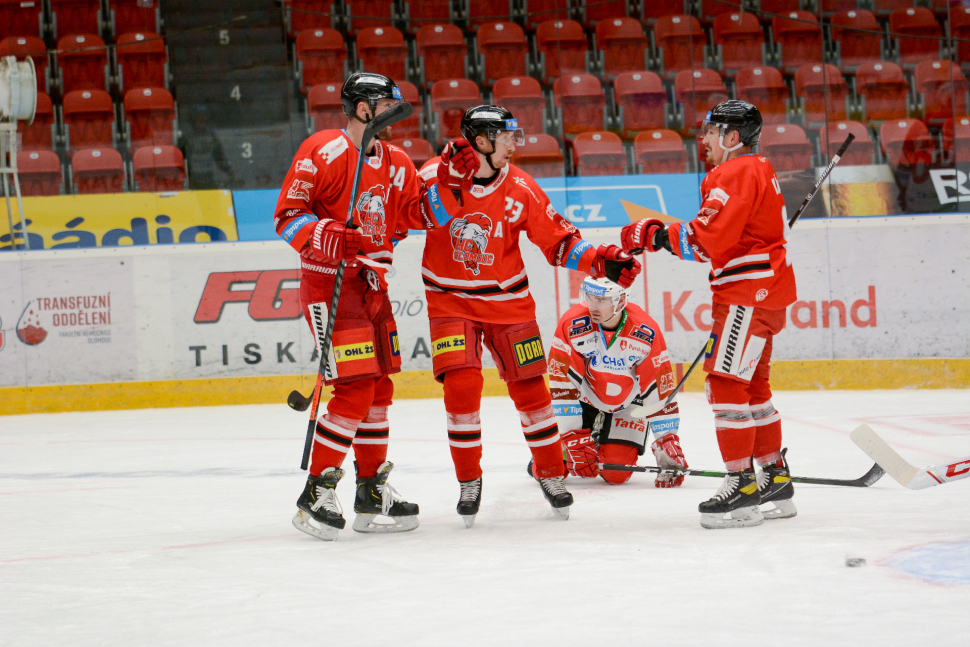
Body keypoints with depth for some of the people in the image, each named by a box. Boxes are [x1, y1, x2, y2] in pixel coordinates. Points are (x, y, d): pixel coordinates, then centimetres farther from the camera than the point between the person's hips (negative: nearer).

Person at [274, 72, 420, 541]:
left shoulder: (395, 163, 12)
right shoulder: (323, 151, -12)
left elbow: (410, 213, 18)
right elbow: (288, 215, -13)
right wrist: (324, 237, -29)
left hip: (371, 284, 9)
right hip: (328, 283, -9)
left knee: (379, 388, 13)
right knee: (355, 389, -15)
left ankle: (372, 493, 23)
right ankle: (315, 495, -8)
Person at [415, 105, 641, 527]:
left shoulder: (519, 189, -7)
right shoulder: (436, 173, -11)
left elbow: (558, 242, -4)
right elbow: (429, 217, -28)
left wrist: (600, 261, -16)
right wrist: (450, 182, -38)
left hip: (507, 299, 2)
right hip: (450, 299, -2)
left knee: (529, 386, 4)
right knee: (461, 386, -14)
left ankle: (550, 474, 22)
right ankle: (468, 481, 3)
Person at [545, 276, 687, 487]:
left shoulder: (646, 333, -25)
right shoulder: (572, 324, -26)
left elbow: (660, 387, -19)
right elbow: (562, 384, -23)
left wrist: (668, 442, -21)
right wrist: (574, 438, -26)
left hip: (626, 406, 0)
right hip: (582, 401, 0)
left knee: (616, 474, -15)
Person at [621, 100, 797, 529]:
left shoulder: (736, 175, -14)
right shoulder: (759, 171, 19)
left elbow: (708, 238, -24)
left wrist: (655, 236, -18)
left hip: (749, 293, -11)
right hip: (766, 294, 11)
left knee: (726, 381, -12)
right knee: (751, 385, 17)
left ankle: (742, 484, -14)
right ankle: (775, 479, 22)